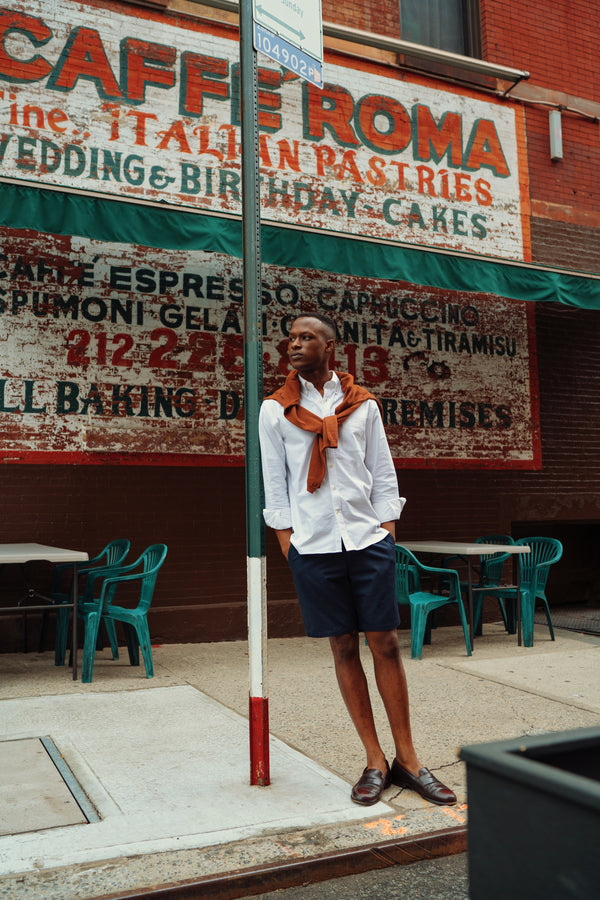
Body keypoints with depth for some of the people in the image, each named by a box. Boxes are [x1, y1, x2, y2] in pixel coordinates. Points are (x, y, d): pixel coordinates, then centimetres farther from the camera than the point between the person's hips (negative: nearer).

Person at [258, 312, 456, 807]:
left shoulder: (363, 405, 8)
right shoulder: (275, 410, 6)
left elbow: (383, 474, 9)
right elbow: (275, 483, 6)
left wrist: (387, 532, 2)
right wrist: (287, 542, 0)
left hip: (368, 539, 1)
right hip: (314, 544, 0)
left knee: (385, 644, 2)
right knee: (344, 649, 4)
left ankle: (407, 758, 15)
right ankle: (375, 761, 15)